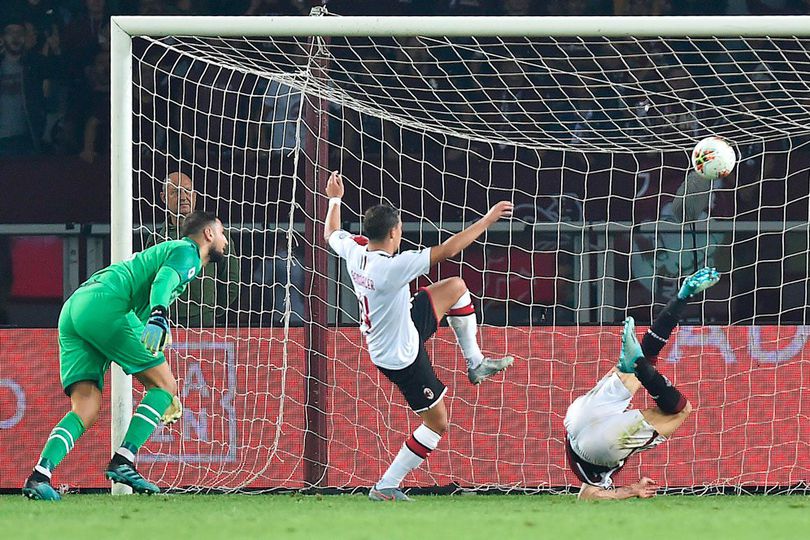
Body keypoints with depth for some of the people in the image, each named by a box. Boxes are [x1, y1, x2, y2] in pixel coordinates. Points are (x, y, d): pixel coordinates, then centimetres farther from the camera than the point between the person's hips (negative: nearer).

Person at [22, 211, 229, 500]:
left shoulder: (168, 250, 37)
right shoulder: (187, 252, 8)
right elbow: (164, 281, -16)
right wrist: (158, 317, -36)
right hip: (103, 305, -9)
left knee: (86, 410, -1)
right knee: (165, 384, -4)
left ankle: (39, 475, -20)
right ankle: (122, 462, -14)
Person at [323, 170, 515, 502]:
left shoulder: (354, 251, -13)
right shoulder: (391, 268, -36)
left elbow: (331, 234, 11)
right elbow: (446, 251, -36)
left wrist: (334, 200, 28)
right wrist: (488, 220, -30)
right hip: (403, 357, -9)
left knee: (455, 287, 15)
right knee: (436, 424, 6)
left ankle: (475, 363, 27)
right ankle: (385, 488, 11)